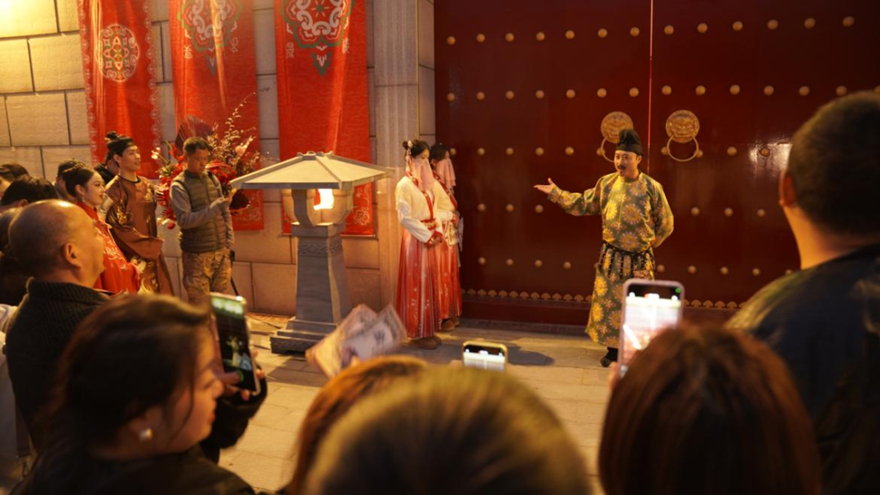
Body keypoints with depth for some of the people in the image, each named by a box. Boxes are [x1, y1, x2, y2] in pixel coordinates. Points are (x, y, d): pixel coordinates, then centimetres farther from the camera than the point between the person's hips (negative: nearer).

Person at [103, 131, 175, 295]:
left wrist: (155, 245, 3)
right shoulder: (114, 189, -10)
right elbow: (120, 228, -13)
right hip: (132, 256, -6)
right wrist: (151, 245, -8)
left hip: (153, 254, 6)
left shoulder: (147, 185, 9)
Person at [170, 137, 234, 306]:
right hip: (197, 255, -5)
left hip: (221, 251, 5)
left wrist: (229, 238, 6)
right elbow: (184, 220, -18)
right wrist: (214, 207, -26)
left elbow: (225, 213, 16)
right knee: (200, 305, 0)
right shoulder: (179, 185, -7)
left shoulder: (213, 179, 9)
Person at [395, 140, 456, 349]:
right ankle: (417, 333, 8)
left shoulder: (429, 183, 10)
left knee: (429, 284, 11)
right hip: (415, 240, -7)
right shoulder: (404, 185, -11)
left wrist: (437, 232, -6)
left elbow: (439, 210, 11)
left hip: (430, 240, 7)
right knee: (417, 285, -1)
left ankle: (428, 330, 21)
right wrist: (428, 235, -14)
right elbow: (405, 218, -16)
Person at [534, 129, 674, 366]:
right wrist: (556, 193, 8)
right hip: (611, 257, 3)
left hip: (639, 260, -3)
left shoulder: (652, 188, -9)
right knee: (608, 304, 9)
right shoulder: (606, 183, 0)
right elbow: (583, 204, 12)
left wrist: (647, 244, 4)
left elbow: (665, 224, 1)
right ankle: (613, 349, 25)